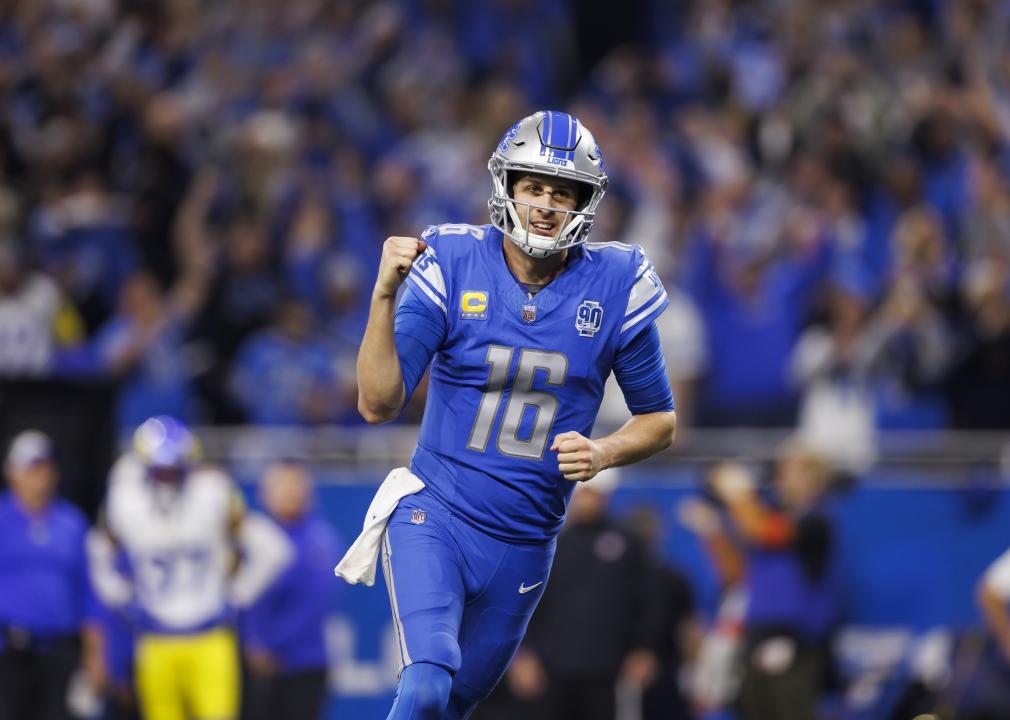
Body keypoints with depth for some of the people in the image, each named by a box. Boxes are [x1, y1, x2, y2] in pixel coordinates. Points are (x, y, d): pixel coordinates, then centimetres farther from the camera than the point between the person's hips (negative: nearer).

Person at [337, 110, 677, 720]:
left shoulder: (614, 288, -5)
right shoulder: (453, 268, -9)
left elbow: (660, 420, 6)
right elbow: (379, 405, -12)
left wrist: (603, 453, -15)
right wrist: (385, 294, -24)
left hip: (525, 544, 3)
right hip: (435, 514, -3)